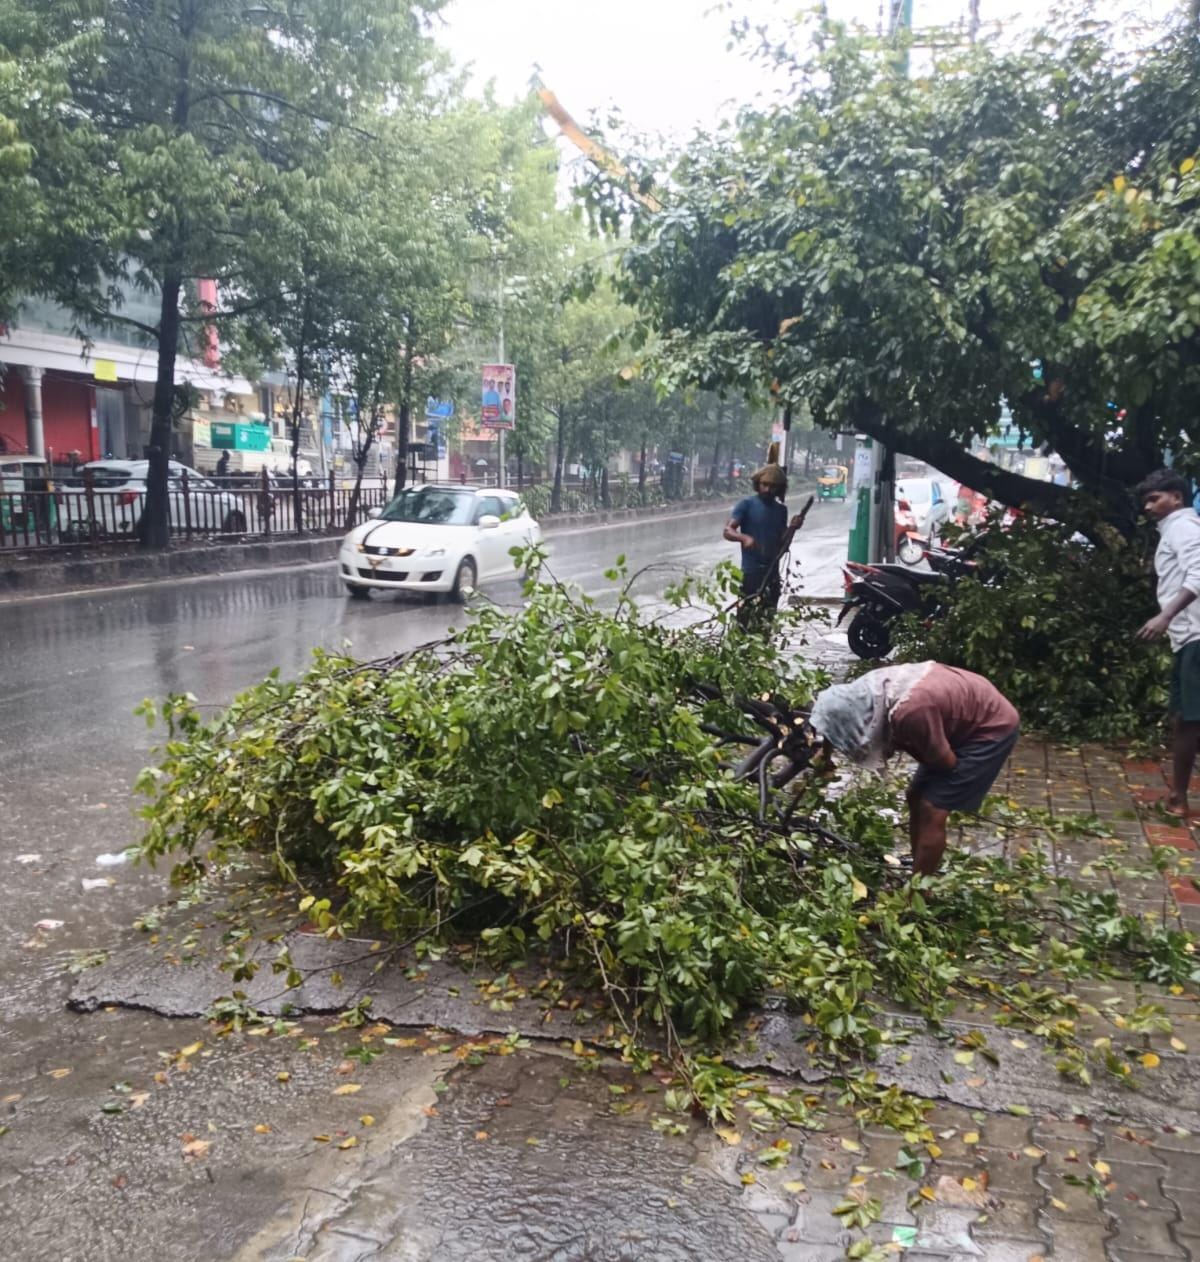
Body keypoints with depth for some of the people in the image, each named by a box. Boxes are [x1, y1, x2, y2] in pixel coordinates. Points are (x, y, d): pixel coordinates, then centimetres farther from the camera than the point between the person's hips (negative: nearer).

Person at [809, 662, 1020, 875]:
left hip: (993, 727, -8)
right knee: (917, 799, 11)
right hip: (965, 720, 8)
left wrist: (901, 745, -6)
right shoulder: (869, 694, -14)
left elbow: (946, 762, -21)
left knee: (931, 811, -10)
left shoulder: (908, 711, -38)